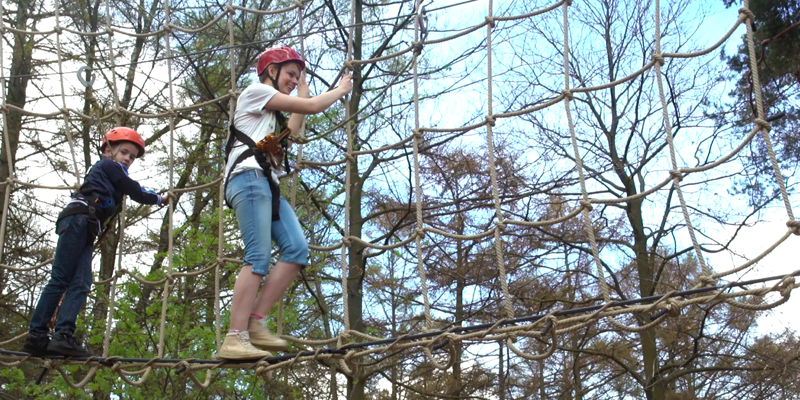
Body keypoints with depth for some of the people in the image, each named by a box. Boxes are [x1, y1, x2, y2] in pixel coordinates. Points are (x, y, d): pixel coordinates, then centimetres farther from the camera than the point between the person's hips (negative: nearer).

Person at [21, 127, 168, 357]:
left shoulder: (108, 174, 34)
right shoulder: (109, 166, 8)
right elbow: (135, 192, 5)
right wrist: (158, 199, 20)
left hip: (85, 233, 9)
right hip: (77, 220, -9)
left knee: (81, 284, -7)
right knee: (60, 279, -13)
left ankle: (63, 336, -19)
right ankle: (36, 336, -17)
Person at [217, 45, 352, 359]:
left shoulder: (272, 112, 33)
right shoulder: (256, 91, 4)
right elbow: (312, 107, -2)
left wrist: (303, 86, 34)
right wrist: (343, 88, 14)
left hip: (268, 185, 9)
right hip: (249, 178, -9)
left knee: (297, 249, -7)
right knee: (259, 257, -19)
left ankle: (255, 322, -10)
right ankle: (235, 338, -23)